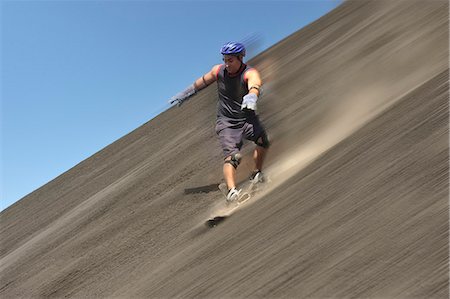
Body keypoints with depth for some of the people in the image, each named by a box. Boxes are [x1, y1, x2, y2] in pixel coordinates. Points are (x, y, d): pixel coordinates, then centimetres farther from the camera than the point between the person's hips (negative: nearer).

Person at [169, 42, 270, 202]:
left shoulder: (250, 73, -15)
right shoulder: (218, 70, -4)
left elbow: (255, 85, -39)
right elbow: (202, 82, 15)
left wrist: (251, 97, -63)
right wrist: (185, 94, 26)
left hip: (248, 118, 1)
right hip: (226, 122, -1)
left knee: (262, 140, -22)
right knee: (231, 155, -20)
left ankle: (257, 174, 0)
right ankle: (232, 191, -31)